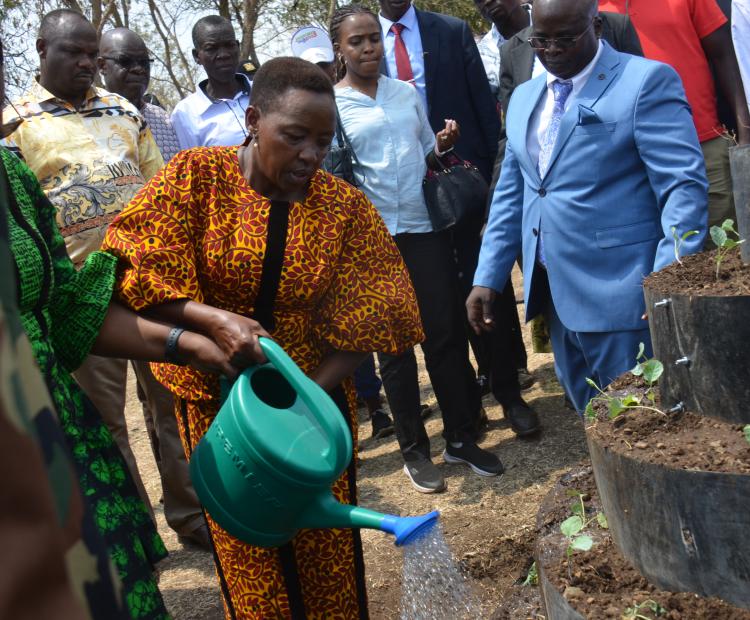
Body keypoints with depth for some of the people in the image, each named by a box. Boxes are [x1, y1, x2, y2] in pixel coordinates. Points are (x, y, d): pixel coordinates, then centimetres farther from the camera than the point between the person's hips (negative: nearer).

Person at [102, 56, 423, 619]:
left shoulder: (346, 207, -5)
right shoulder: (196, 176, -9)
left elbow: (361, 326, -5)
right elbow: (137, 278, -13)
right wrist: (214, 320, -29)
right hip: (217, 400, -1)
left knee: (327, 551, 12)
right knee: (248, 555, 12)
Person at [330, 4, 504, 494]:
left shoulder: (407, 92, 10)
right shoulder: (330, 105, -1)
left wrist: (445, 142, -3)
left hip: (425, 227, 3)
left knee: (447, 333, 4)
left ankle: (461, 437, 19)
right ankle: (415, 450, 19)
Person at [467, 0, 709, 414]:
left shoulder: (646, 81, -6)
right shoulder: (523, 98, 15)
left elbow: (683, 187, -13)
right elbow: (510, 194, 17)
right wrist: (487, 277, 12)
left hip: (619, 292, -6)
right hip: (553, 290, 6)